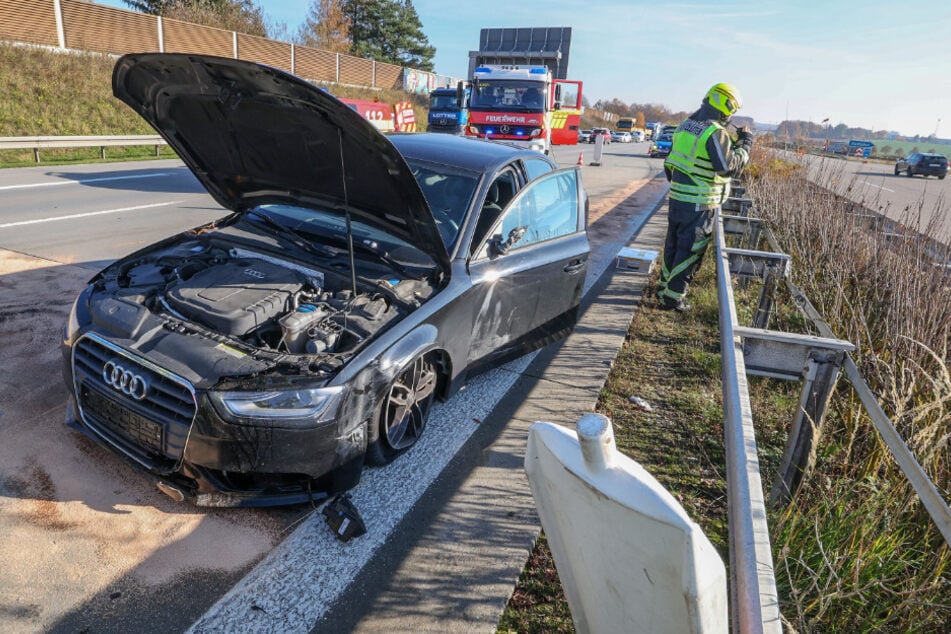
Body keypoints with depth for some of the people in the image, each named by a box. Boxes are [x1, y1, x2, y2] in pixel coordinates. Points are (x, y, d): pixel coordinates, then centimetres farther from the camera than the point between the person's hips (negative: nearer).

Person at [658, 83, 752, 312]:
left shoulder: (685, 125, 9)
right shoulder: (715, 133, -18)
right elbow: (731, 167, -16)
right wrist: (745, 145, -4)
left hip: (677, 198, 8)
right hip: (700, 204, -8)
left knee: (673, 243, 19)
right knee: (690, 250, 1)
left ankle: (665, 286, 32)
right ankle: (673, 297, 7)